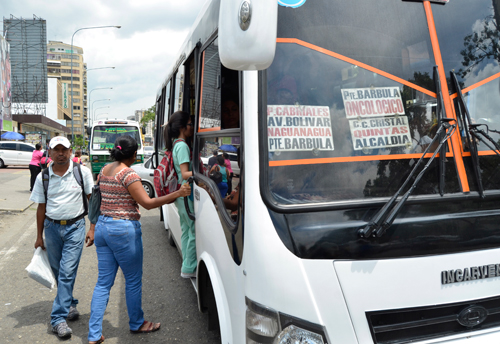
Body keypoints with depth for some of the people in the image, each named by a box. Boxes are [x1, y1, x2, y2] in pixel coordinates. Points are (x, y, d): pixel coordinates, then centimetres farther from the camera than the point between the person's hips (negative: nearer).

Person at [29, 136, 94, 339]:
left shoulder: (82, 172, -5)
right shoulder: (43, 177, 2)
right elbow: (41, 208, 8)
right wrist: (39, 236, 10)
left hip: (75, 227, -3)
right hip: (52, 227, 3)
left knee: (67, 272, -7)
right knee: (58, 272, 14)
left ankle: (59, 318, 0)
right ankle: (70, 304, 35)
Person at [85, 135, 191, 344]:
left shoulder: (104, 171, 9)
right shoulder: (128, 174, -16)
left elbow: (98, 202, 14)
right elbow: (148, 203, -20)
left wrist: (93, 229, 20)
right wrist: (178, 194, -19)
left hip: (103, 227, 8)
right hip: (124, 230, -8)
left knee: (103, 282, 12)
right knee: (133, 280, 12)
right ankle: (137, 324, 30)